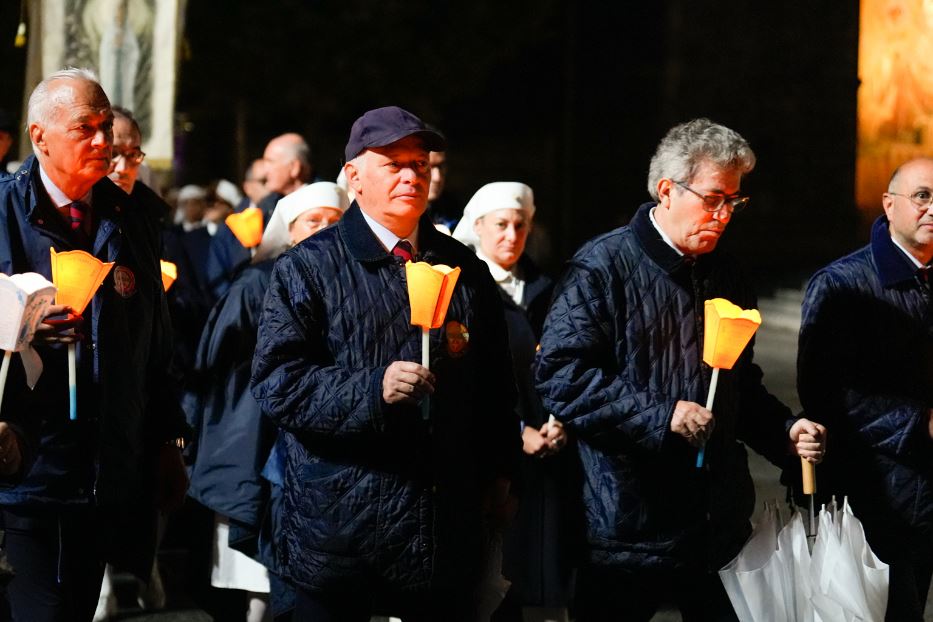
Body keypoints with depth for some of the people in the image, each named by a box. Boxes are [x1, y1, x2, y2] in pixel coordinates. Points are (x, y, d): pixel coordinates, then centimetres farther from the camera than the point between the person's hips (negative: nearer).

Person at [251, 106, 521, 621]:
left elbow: (495, 381, 19)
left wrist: (498, 473, 14)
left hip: (446, 523, 4)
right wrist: (372, 388, -23)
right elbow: (276, 381, -11)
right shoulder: (308, 268, -2)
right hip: (340, 521, -4)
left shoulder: (464, 269, 14)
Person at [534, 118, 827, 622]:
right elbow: (562, 375, -17)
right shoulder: (603, 267, -7)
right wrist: (660, 416, -20)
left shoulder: (724, 277, 16)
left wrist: (785, 431, 6)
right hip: (627, 523, -6)